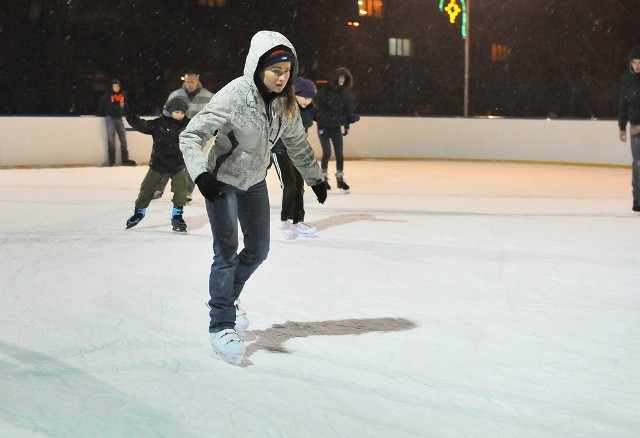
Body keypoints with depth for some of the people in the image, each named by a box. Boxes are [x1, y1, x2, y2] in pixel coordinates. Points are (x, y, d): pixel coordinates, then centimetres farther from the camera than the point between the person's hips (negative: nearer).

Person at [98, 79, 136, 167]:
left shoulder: (123, 94, 2)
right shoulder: (108, 94, -8)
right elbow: (101, 104, -2)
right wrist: (101, 114, 3)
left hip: (119, 117, 4)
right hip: (110, 117, -4)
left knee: (123, 137, 6)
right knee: (111, 137, -5)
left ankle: (125, 159, 13)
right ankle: (112, 160, -2)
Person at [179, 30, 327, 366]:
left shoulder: (284, 101, -8)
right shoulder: (235, 96, -26)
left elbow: (297, 143, 9)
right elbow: (191, 135, -26)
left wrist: (315, 178, 14)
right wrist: (201, 174, -40)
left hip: (255, 183, 7)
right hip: (222, 182, -6)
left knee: (258, 250, 12)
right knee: (227, 251, -10)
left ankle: (225, 300, 34)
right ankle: (221, 325, 0)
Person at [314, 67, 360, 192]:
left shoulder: (344, 93, 3)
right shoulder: (325, 91, -13)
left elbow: (347, 110, 11)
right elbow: (319, 110, -13)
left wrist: (347, 125, 9)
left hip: (336, 127, 5)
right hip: (324, 127, -5)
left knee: (339, 153, 3)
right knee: (327, 152, -6)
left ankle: (340, 179, 13)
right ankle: (324, 178, 9)